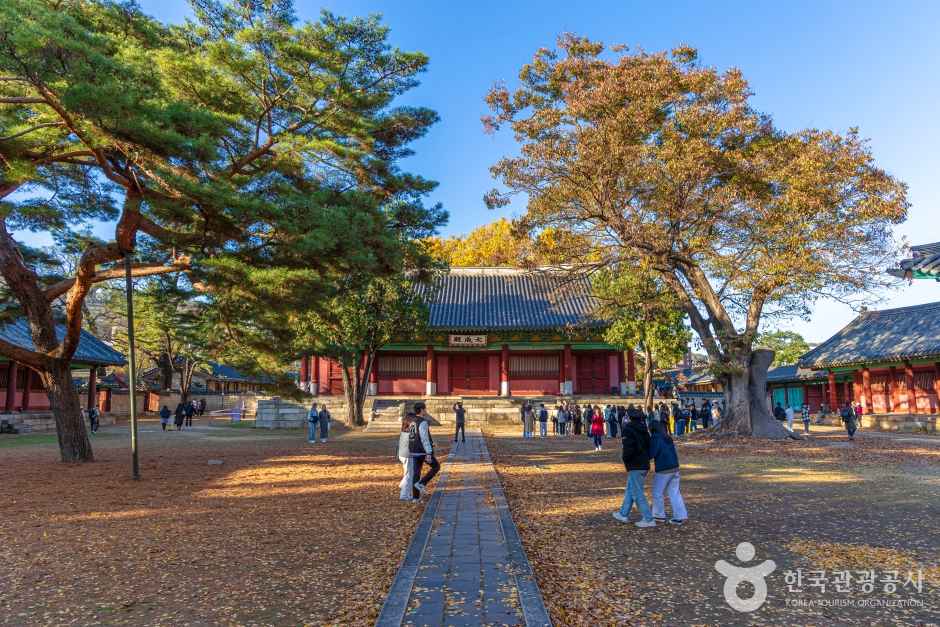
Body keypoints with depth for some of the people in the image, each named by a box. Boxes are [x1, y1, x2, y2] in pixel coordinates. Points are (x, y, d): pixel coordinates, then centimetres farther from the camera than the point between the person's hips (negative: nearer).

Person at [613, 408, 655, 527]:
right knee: (630, 490, 19)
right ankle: (623, 514, 29)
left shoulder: (628, 429, -14)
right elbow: (649, 446, 14)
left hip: (635, 466, -9)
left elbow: (629, 448, -24)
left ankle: (648, 519, 1)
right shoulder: (643, 430, 11)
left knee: (637, 493, -1)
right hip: (644, 465, 9)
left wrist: (624, 457, -7)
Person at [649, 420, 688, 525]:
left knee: (657, 493, 8)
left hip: (663, 470, -7)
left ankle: (659, 515, 15)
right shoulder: (668, 439, 11)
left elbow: (651, 454, -17)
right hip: (675, 468, 7)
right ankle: (680, 516, 8)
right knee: (674, 493, 11)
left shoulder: (655, 438, -12)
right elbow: (674, 453, 16)